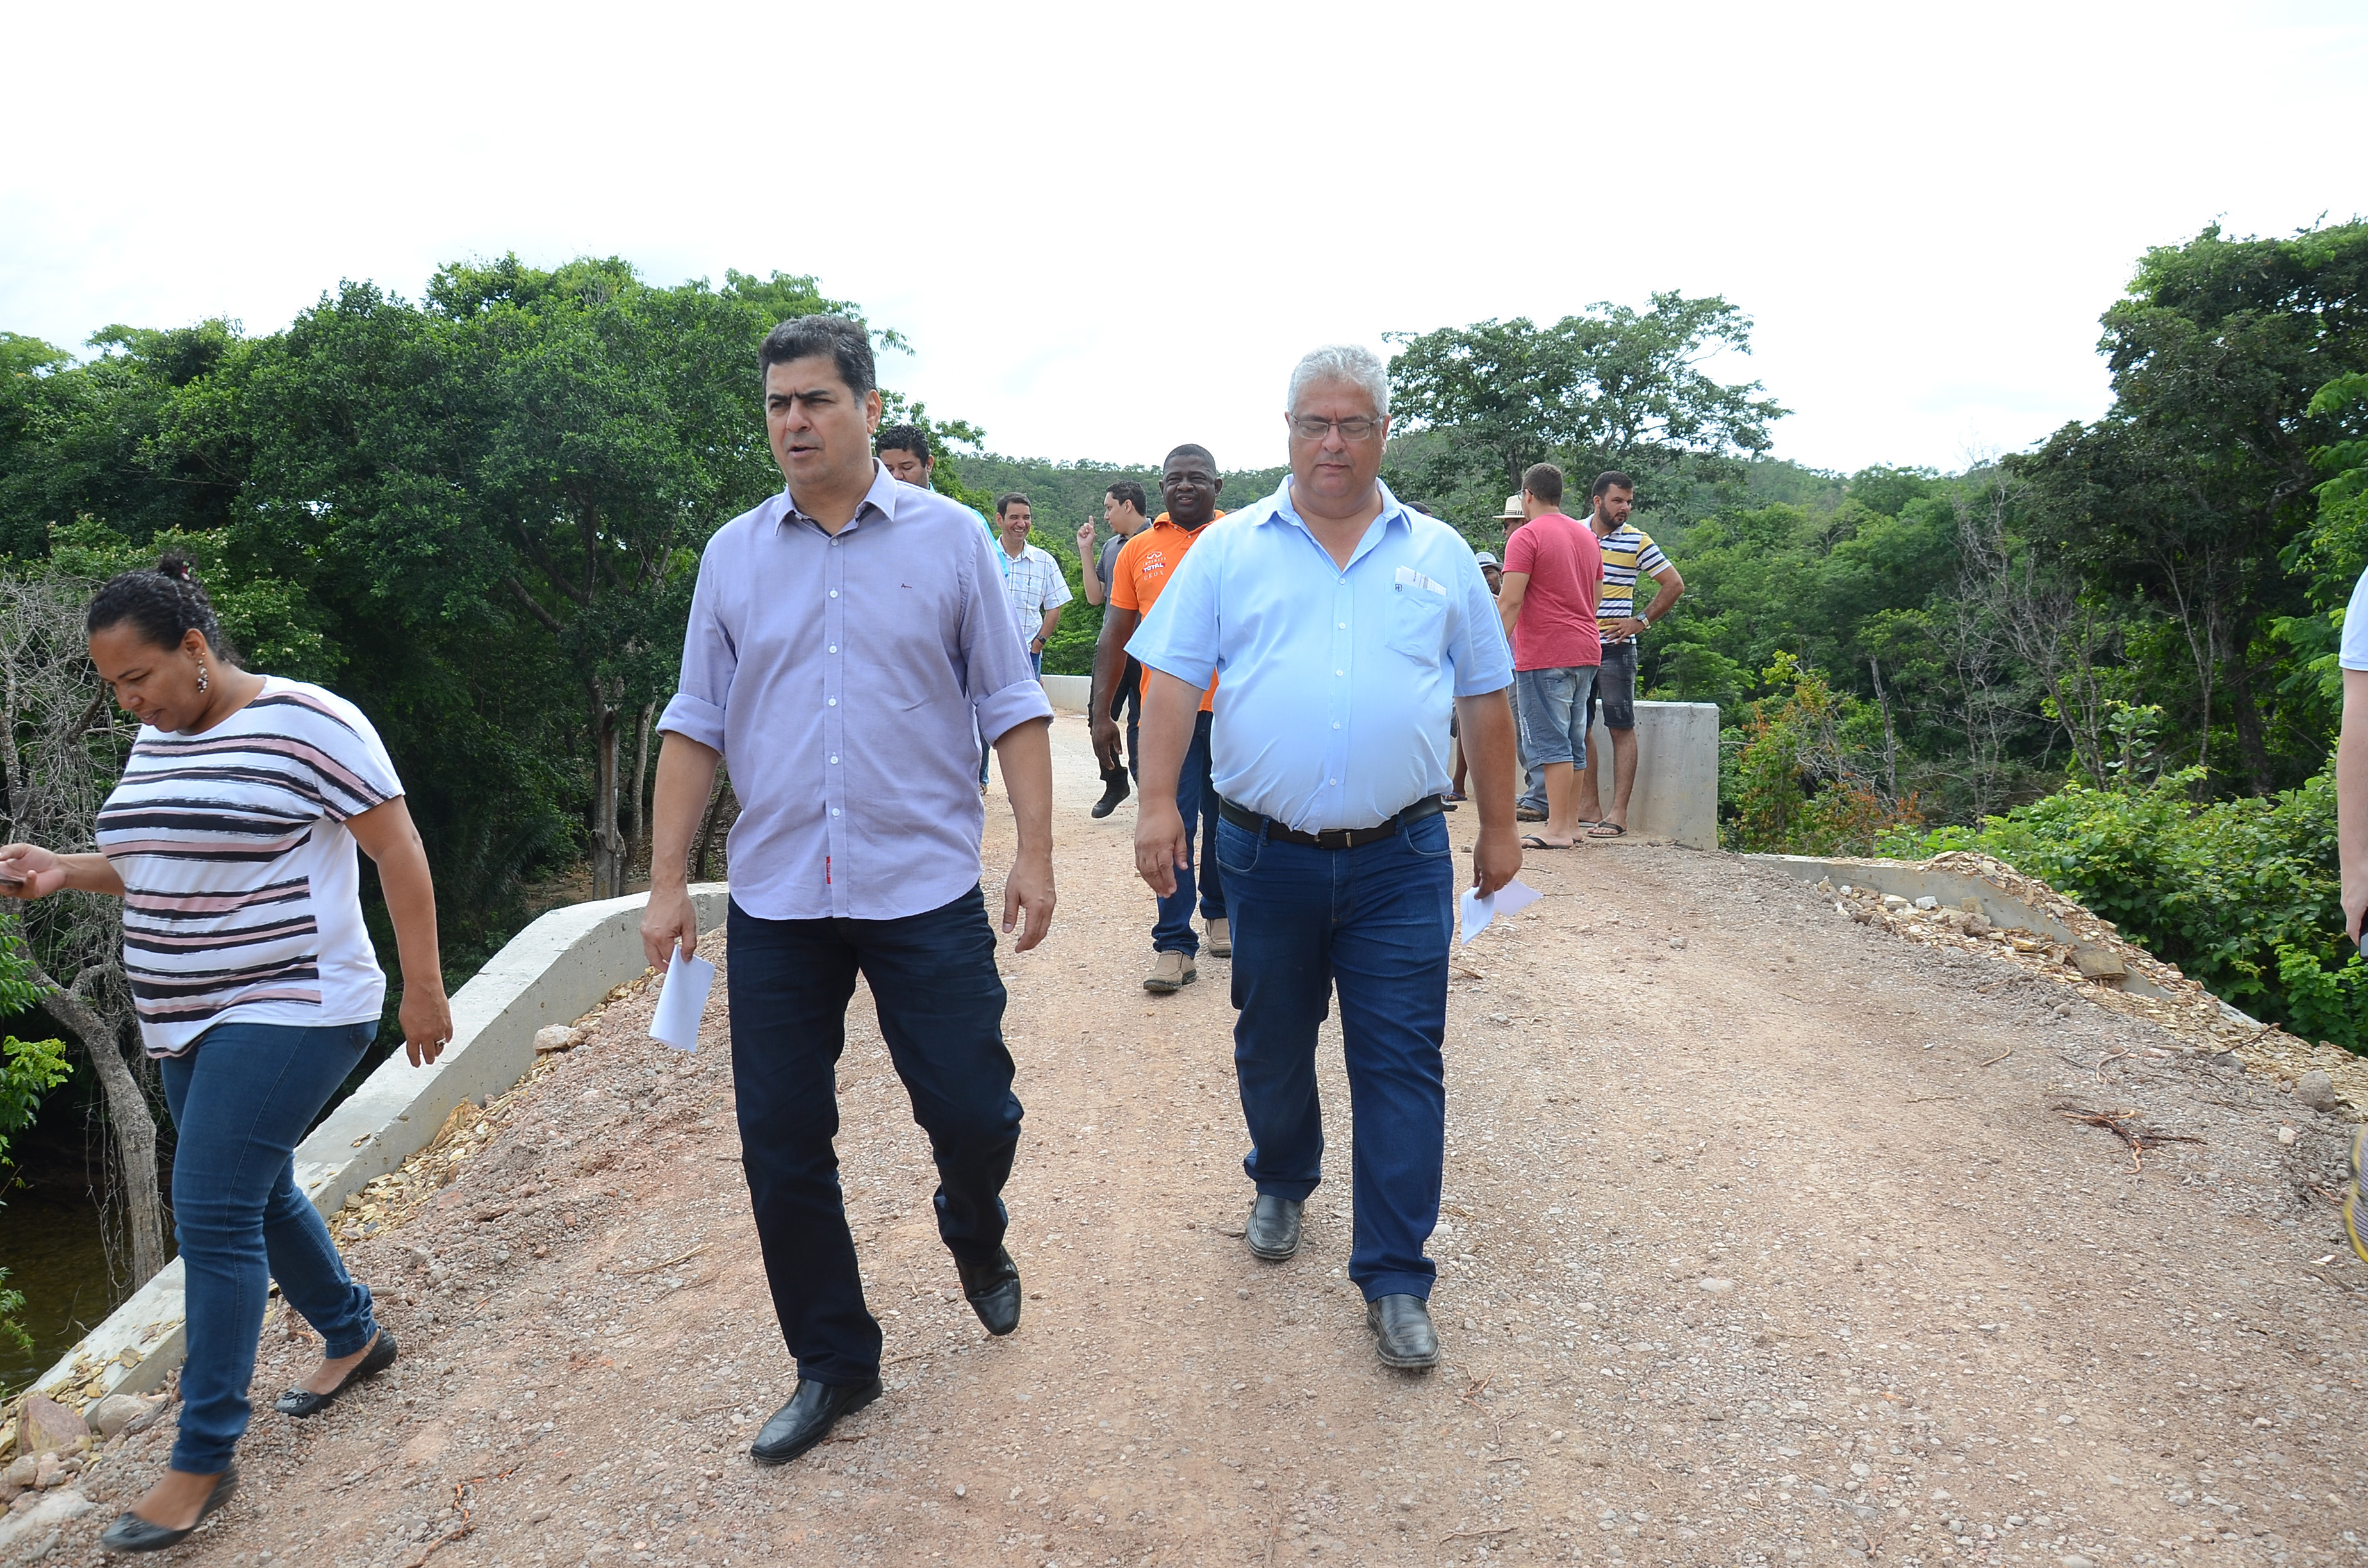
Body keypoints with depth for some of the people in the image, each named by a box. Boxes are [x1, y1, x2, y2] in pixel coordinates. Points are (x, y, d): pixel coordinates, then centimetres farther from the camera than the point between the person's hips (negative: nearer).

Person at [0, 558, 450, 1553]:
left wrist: (422, 988, -14)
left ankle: (204, 1461, 1)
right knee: (255, 1198, 18)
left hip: (288, 1014, -9)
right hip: (188, 1021, 9)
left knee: (213, 1217, -10)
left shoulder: (304, 723, -15)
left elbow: (399, 849, -14)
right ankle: (353, 1336, 39)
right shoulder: (158, 740, 10)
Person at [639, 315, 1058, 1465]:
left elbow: (1012, 707, 1)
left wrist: (1035, 854, -7)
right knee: (781, 1146, 6)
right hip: (775, 899, 3)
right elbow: (697, 725, 9)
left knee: (971, 1113, 1)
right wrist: (667, 882, 5)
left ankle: (975, 1240, 37)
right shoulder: (733, 555, 7)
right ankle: (833, 1364, 26)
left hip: (926, 892, -2)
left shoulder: (949, 539, 1)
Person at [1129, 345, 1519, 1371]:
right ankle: (1281, 1185, 43)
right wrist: (1157, 804, -11)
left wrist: (1500, 827, 12)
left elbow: (1485, 701, 13)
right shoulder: (1229, 550, 4)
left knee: (1402, 1065, -1)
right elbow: (1172, 681, 0)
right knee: (1271, 1048, 15)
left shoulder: (1440, 556, 8)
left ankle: (1395, 1280, 9)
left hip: (1400, 861, 0)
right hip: (1264, 853, 1)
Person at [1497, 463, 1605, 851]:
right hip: (1586, 652, 8)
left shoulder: (1526, 536, -7)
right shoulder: (1588, 536, 17)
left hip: (1544, 655, -8)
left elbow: (1511, 602, -15)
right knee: (1572, 741, 12)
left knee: (1550, 742, -7)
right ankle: (1569, 822, 15)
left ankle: (1556, 828, -8)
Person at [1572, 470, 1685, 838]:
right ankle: (1588, 807, 14)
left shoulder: (1637, 541, 0)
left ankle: (1618, 814, -4)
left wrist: (1642, 621, -1)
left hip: (1615, 646, -4)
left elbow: (1674, 584, 5)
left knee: (1621, 728, -4)